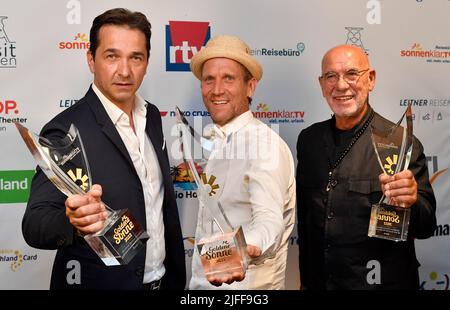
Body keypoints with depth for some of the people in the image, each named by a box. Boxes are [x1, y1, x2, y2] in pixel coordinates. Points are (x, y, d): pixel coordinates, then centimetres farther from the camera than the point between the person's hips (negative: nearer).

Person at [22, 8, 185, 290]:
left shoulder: (151, 116, 0)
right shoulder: (66, 131, -20)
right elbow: (35, 224, -25)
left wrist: (177, 274, 11)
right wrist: (74, 222, -46)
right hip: (100, 282, -5)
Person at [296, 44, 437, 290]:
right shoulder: (308, 139, -2)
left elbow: (426, 227, -12)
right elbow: (303, 216, 7)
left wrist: (411, 202, -33)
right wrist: (306, 279, 9)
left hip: (382, 282, -3)